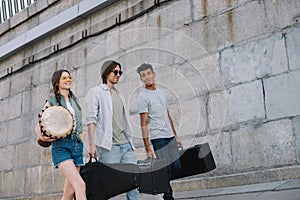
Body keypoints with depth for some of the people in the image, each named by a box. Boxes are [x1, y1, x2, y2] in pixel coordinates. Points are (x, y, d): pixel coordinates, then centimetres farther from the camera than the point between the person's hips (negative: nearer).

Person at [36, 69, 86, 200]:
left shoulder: (75, 101, 19)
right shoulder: (51, 102, 5)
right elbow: (39, 126, 4)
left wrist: (81, 145, 13)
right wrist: (42, 137, -17)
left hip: (77, 146, 5)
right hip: (61, 146, -5)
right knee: (80, 185, -20)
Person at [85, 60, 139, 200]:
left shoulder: (119, 94, 23)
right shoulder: (96, 92, 3)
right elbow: (91, 120, -6)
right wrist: (92, 145, -14)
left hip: (126, 145, 6)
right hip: (108, 146, -6)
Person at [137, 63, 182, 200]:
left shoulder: (161, 92, 14)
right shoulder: (143, 97, -9)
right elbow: (144, 124, -12)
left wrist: (175, 136, 18)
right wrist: (148, 149, -16)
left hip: (170, 136, 7)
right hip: (158, 138, -7)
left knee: (176, 166, 8)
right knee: (166, 169, -6)